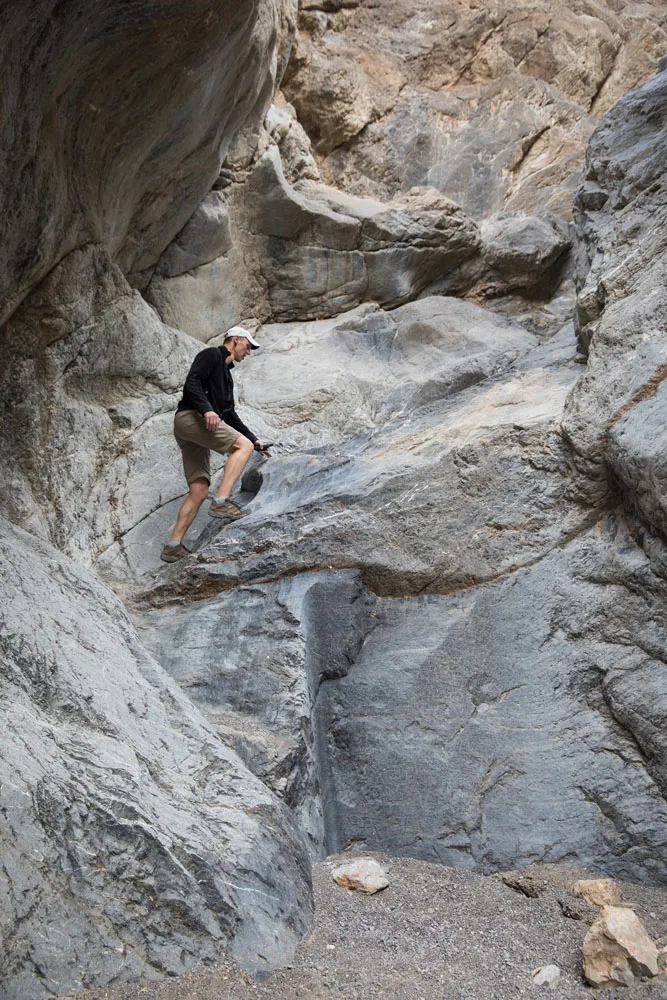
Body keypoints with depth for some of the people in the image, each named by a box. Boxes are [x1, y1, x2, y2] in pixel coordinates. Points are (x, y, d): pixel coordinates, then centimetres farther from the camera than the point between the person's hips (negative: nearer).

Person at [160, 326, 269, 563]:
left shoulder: (226, 373, 31)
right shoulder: (212, 355, 3)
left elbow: (230, 414, 31)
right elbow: (191, 383, -13)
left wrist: (254, 439, 26)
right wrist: (206, 409, -27)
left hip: (199, 426, 9)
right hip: (190, 417, -9)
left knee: (199, 490, 1)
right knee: (243, 445, -17)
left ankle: (173, 547, -1)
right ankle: (221, 502, -24)